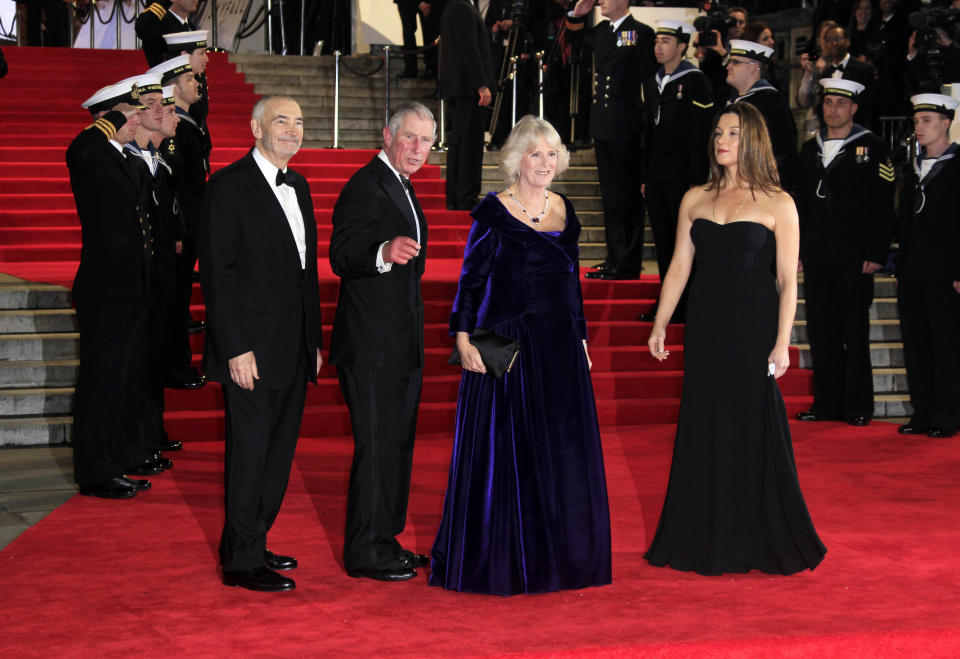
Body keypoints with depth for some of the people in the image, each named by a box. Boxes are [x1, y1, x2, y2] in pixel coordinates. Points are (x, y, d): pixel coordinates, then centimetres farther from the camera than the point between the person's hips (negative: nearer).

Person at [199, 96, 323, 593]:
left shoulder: (298, 186, 15)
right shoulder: (229, 186, -10)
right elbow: (217, 273, -14)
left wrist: (315, 340, 17)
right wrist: (236, 348, -19)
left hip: (293, 352, 8)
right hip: (252, 350, -8)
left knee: (278, 452, 13)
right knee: (249, 453, -1)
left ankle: (250, 545, 25)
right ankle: (242, 562, 7)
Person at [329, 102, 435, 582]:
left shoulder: (401, 188, 16)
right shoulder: (365, 188, -15)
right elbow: (341, 256, -26)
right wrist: (384, 253, -43)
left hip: (402, 347, 10)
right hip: (372, 345, -10)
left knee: (397, 444, 15)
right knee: (376, 446, -7)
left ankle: (385, 541, 25)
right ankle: (365, 552, 1)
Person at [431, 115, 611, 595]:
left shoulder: (564, 210, 11)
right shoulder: (493, 212, -5)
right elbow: (471, 279, -6)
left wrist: (580, 339, 16)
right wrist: (463, 336, -15)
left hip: (560, 348, 5)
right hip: (507, 346, -5)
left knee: (564, 453, 8)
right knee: (505, 451, 0)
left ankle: (559, 556, 19)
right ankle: (493, 560, 10)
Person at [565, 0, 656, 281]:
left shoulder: (641, 33, -9)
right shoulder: (602, 31, 13)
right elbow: (573, 36, 33)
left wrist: (648, 129, -14)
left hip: (627, 130, -8)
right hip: (603, 128, 8)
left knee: (628, 197, -2)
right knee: (610, 196, 13)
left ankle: (628, 265, 3)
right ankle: (614, 260, 21)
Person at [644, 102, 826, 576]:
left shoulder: (777, 204, -3)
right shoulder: (695, 200, 9)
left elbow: (787, 280, -6)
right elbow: (679, 267, 11)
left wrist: (782, 343, -12)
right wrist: (660, 324, 5)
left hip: (753, 331, -4)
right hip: (705, 330, 4)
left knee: (752, 430, 1)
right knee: (702, 432, 7)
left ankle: (760, 542, 14)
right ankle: (706, 541, 18)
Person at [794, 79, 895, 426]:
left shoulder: (872, 148, -1)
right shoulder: (810, 149, 14)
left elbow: (883, 206, -5)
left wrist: (875, 254, -11)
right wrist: (796, 250, 11)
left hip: (854, 258, -5)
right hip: (816, 258, 5)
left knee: (855, 332, 0)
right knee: (821, 332, 6)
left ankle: (858, 406, 6)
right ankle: (827, 404, 13)